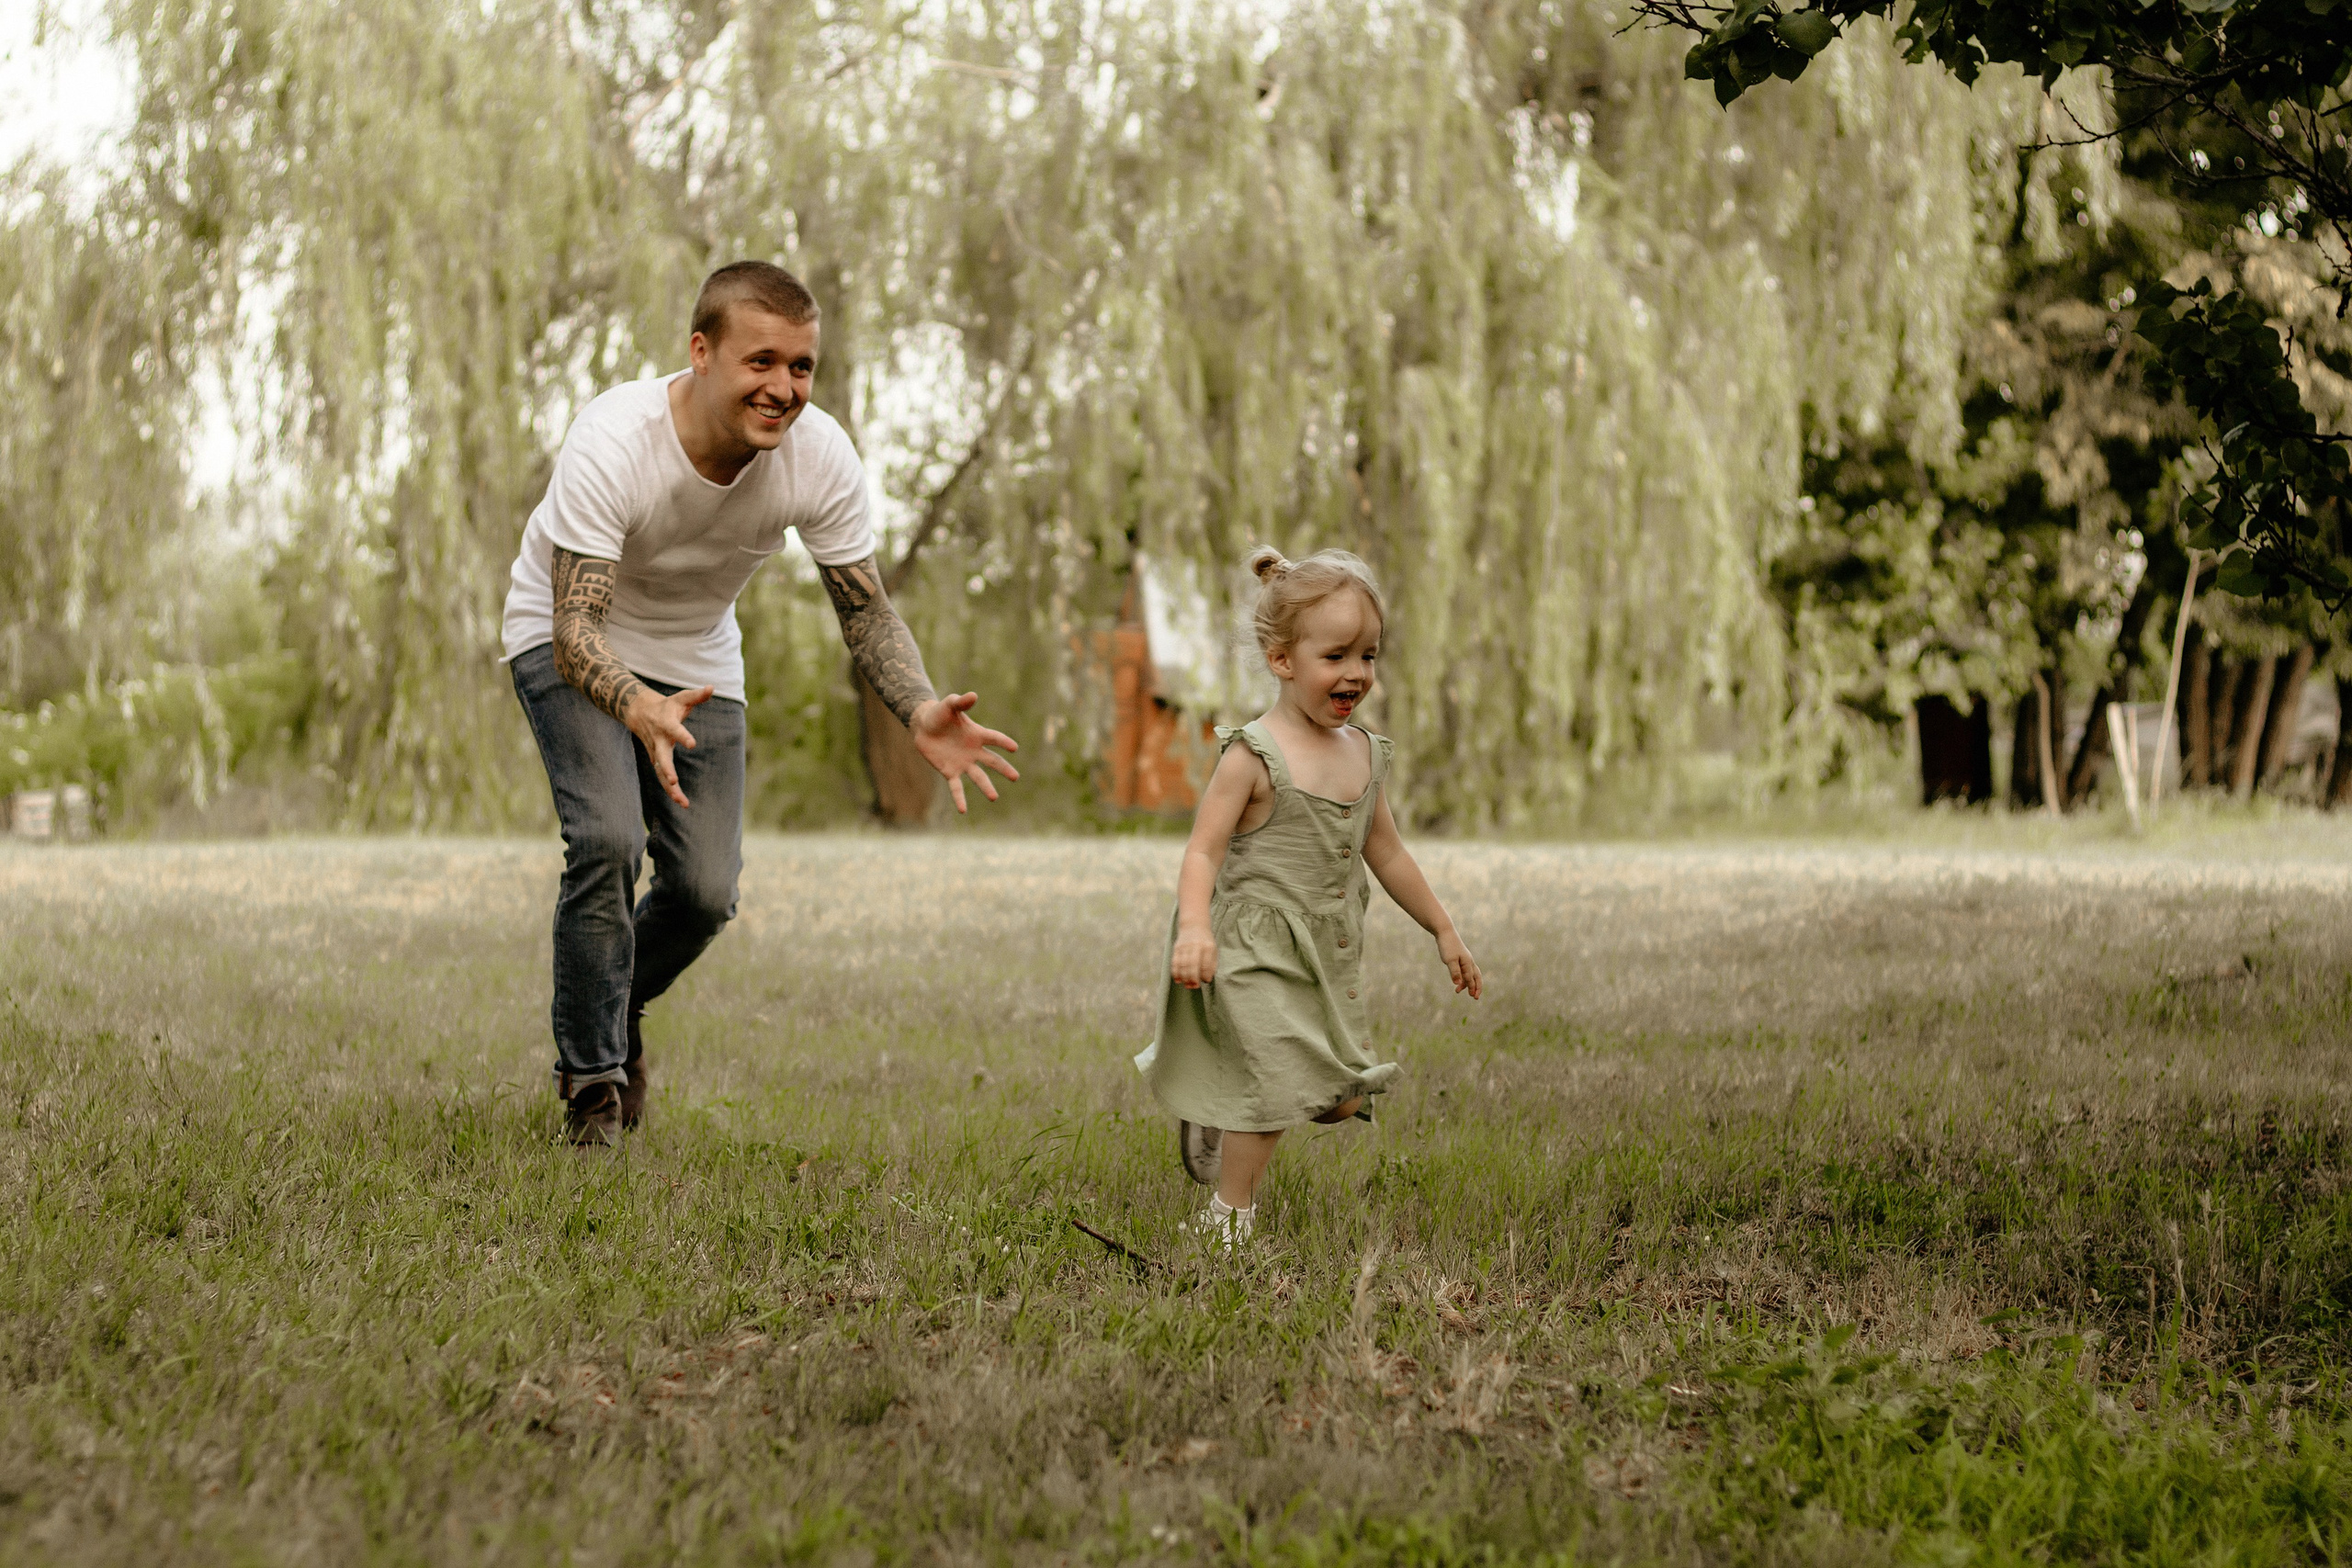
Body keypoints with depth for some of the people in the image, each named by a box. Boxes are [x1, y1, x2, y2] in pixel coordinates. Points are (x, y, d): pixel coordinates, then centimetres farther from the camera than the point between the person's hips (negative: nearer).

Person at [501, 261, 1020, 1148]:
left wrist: (920, 711, -34)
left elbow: (866, 611, -14)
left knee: (705, 889, -5)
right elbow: (576, 628, -39)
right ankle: (592, 1077, -5)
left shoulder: (820, 456, -24)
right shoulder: (610, 444, -36)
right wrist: (641, 710, -60)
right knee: (608, 837, -25)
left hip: (695, 656, 4)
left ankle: (619, 1006, 30)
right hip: (571, 645, -4)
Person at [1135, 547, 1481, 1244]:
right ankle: (1229, 1219, 7)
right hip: (1258, 955, -7)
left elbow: (1386, 853, 19)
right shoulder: (1254, 756, -13)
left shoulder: (1364, 754, 7)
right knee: (1278, 1082, -11)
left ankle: (1217, 1109, 28)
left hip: (1331, 958, 7)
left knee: (1343, 1097, 5)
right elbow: (1204, 851, -17)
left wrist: (1443, 930, 23)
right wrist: (1195, 927, -33)